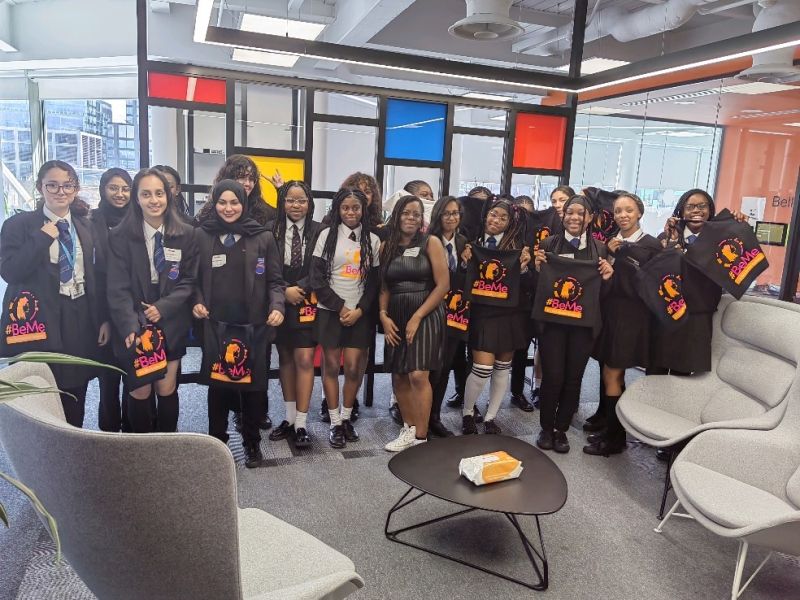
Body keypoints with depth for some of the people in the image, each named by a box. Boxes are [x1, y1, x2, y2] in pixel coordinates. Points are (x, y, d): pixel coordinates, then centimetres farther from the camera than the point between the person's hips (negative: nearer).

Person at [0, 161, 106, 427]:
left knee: (75, 404, 8)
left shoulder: (86, 227, 12)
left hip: (79, 321, 3)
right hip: (38, 323, -3)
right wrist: (42, 237, -15)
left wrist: (104, 319, 6)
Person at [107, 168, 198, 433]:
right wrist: (131, 327, -21)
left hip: (171, 326, 1)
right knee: (139, 393, 2)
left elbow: (189, 281, 1)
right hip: (135, 327, -1)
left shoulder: (186, 234, 0)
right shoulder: (120, 236, -5)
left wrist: (163, 307, -13)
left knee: (167, 390, 6)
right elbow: (118, 289, -9)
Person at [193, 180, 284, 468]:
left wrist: (277, 306, -13)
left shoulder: (263, 237, 1)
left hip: (253, 324, -1)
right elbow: (195, 277, 11)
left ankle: (252, 442, 24)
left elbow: (274, 280, 3)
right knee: (217, 382, 8)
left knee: (252, 382, 8)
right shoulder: (202, 235, 5)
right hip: (215, 324, 1)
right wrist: (197, 302, -6)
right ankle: (216, 441, 25)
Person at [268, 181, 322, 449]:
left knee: (304, 360, -5)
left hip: (307, 303, -2)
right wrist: (285, 291, -12)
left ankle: (300, 424, 4)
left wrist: (298, 289, -14)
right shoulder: (272, 230, 0)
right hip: (280, 303, 2)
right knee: (285, 359, 11)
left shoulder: (319, 231, -2)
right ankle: (289, 418, 23)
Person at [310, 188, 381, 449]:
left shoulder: (372, 239, 6)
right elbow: (317, 278, -3)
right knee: (331, 366, 3)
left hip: (360, 314, 1)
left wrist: (359, 310, -6)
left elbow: (374, 281, 6)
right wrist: (340, 307, -9)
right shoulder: (327, 235, 0)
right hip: (330, 312, -1)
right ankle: (335, 424, 14)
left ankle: (346, 418, 20)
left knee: (353, 368, 1)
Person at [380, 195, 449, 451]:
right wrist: (383, 315, -4)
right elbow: (384, 287, 13)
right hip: (396, 317, 5)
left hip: (425, 314, -5)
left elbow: (443, 284, -8)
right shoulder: (387, 246, 10)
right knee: (399, 377, 7)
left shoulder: (431, 242, -2)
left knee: (418, 375, -14)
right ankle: (409, 428, 23)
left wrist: (417, 317, -12)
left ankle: (421, 437, -3)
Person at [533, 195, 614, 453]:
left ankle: (562, 429, 25)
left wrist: (607, 276, -11)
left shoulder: (600, 248, 6)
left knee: (573, 378, 8)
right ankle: (546, 428, 19)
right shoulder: (549, 244, 0)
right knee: (552, 377, -2)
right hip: (553, 320, -2)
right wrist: (537, 268, -16)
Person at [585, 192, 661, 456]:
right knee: (615, 375, 13)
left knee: (610, 375, -3)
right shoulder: (612, 243, 9)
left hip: (631, 316, -6)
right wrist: (610, 255, -7)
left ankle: (613, 438, 10)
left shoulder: (651, 245, -7)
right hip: (609, 313, 6)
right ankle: (613, 431, 24)